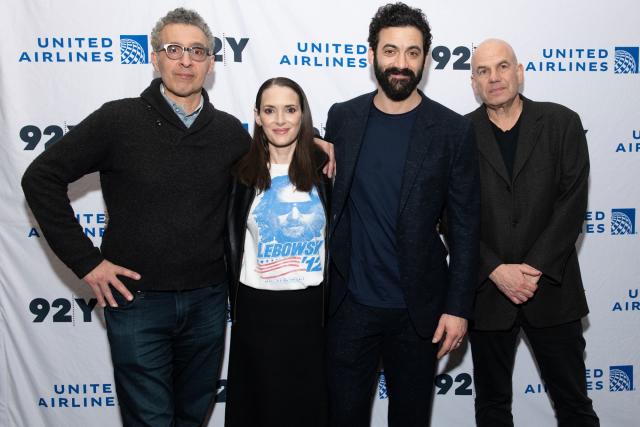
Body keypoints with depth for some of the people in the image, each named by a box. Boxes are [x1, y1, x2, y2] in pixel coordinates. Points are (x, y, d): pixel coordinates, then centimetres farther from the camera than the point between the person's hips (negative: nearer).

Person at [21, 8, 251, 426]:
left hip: (208, 301, 3)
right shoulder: (119, 120, -9)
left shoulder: (231, 132, 1)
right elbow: (41, 178, -6)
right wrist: (85, 260, -9)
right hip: (136, 299, -3)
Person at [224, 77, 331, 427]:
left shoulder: (325, 168, -3)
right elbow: (233, 241, 5)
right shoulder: (243, 172, -1)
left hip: (311, 306, 0)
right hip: (256, 307, 0)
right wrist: (235, 299, 5)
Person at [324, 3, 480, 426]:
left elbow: (464, 226, -5)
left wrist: (458, 307, -7)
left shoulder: (454, 129, -6)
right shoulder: (343, 117, 0)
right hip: (350, 303, 1)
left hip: (418, 308, -1)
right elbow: (328, 203, 6)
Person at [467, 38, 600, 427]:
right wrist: (496, 271, -13)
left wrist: (536, 269, -13)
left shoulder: (562, 123, 1)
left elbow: (572, 203, -6)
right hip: (487, 290, 1)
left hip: (551, 289, 0)